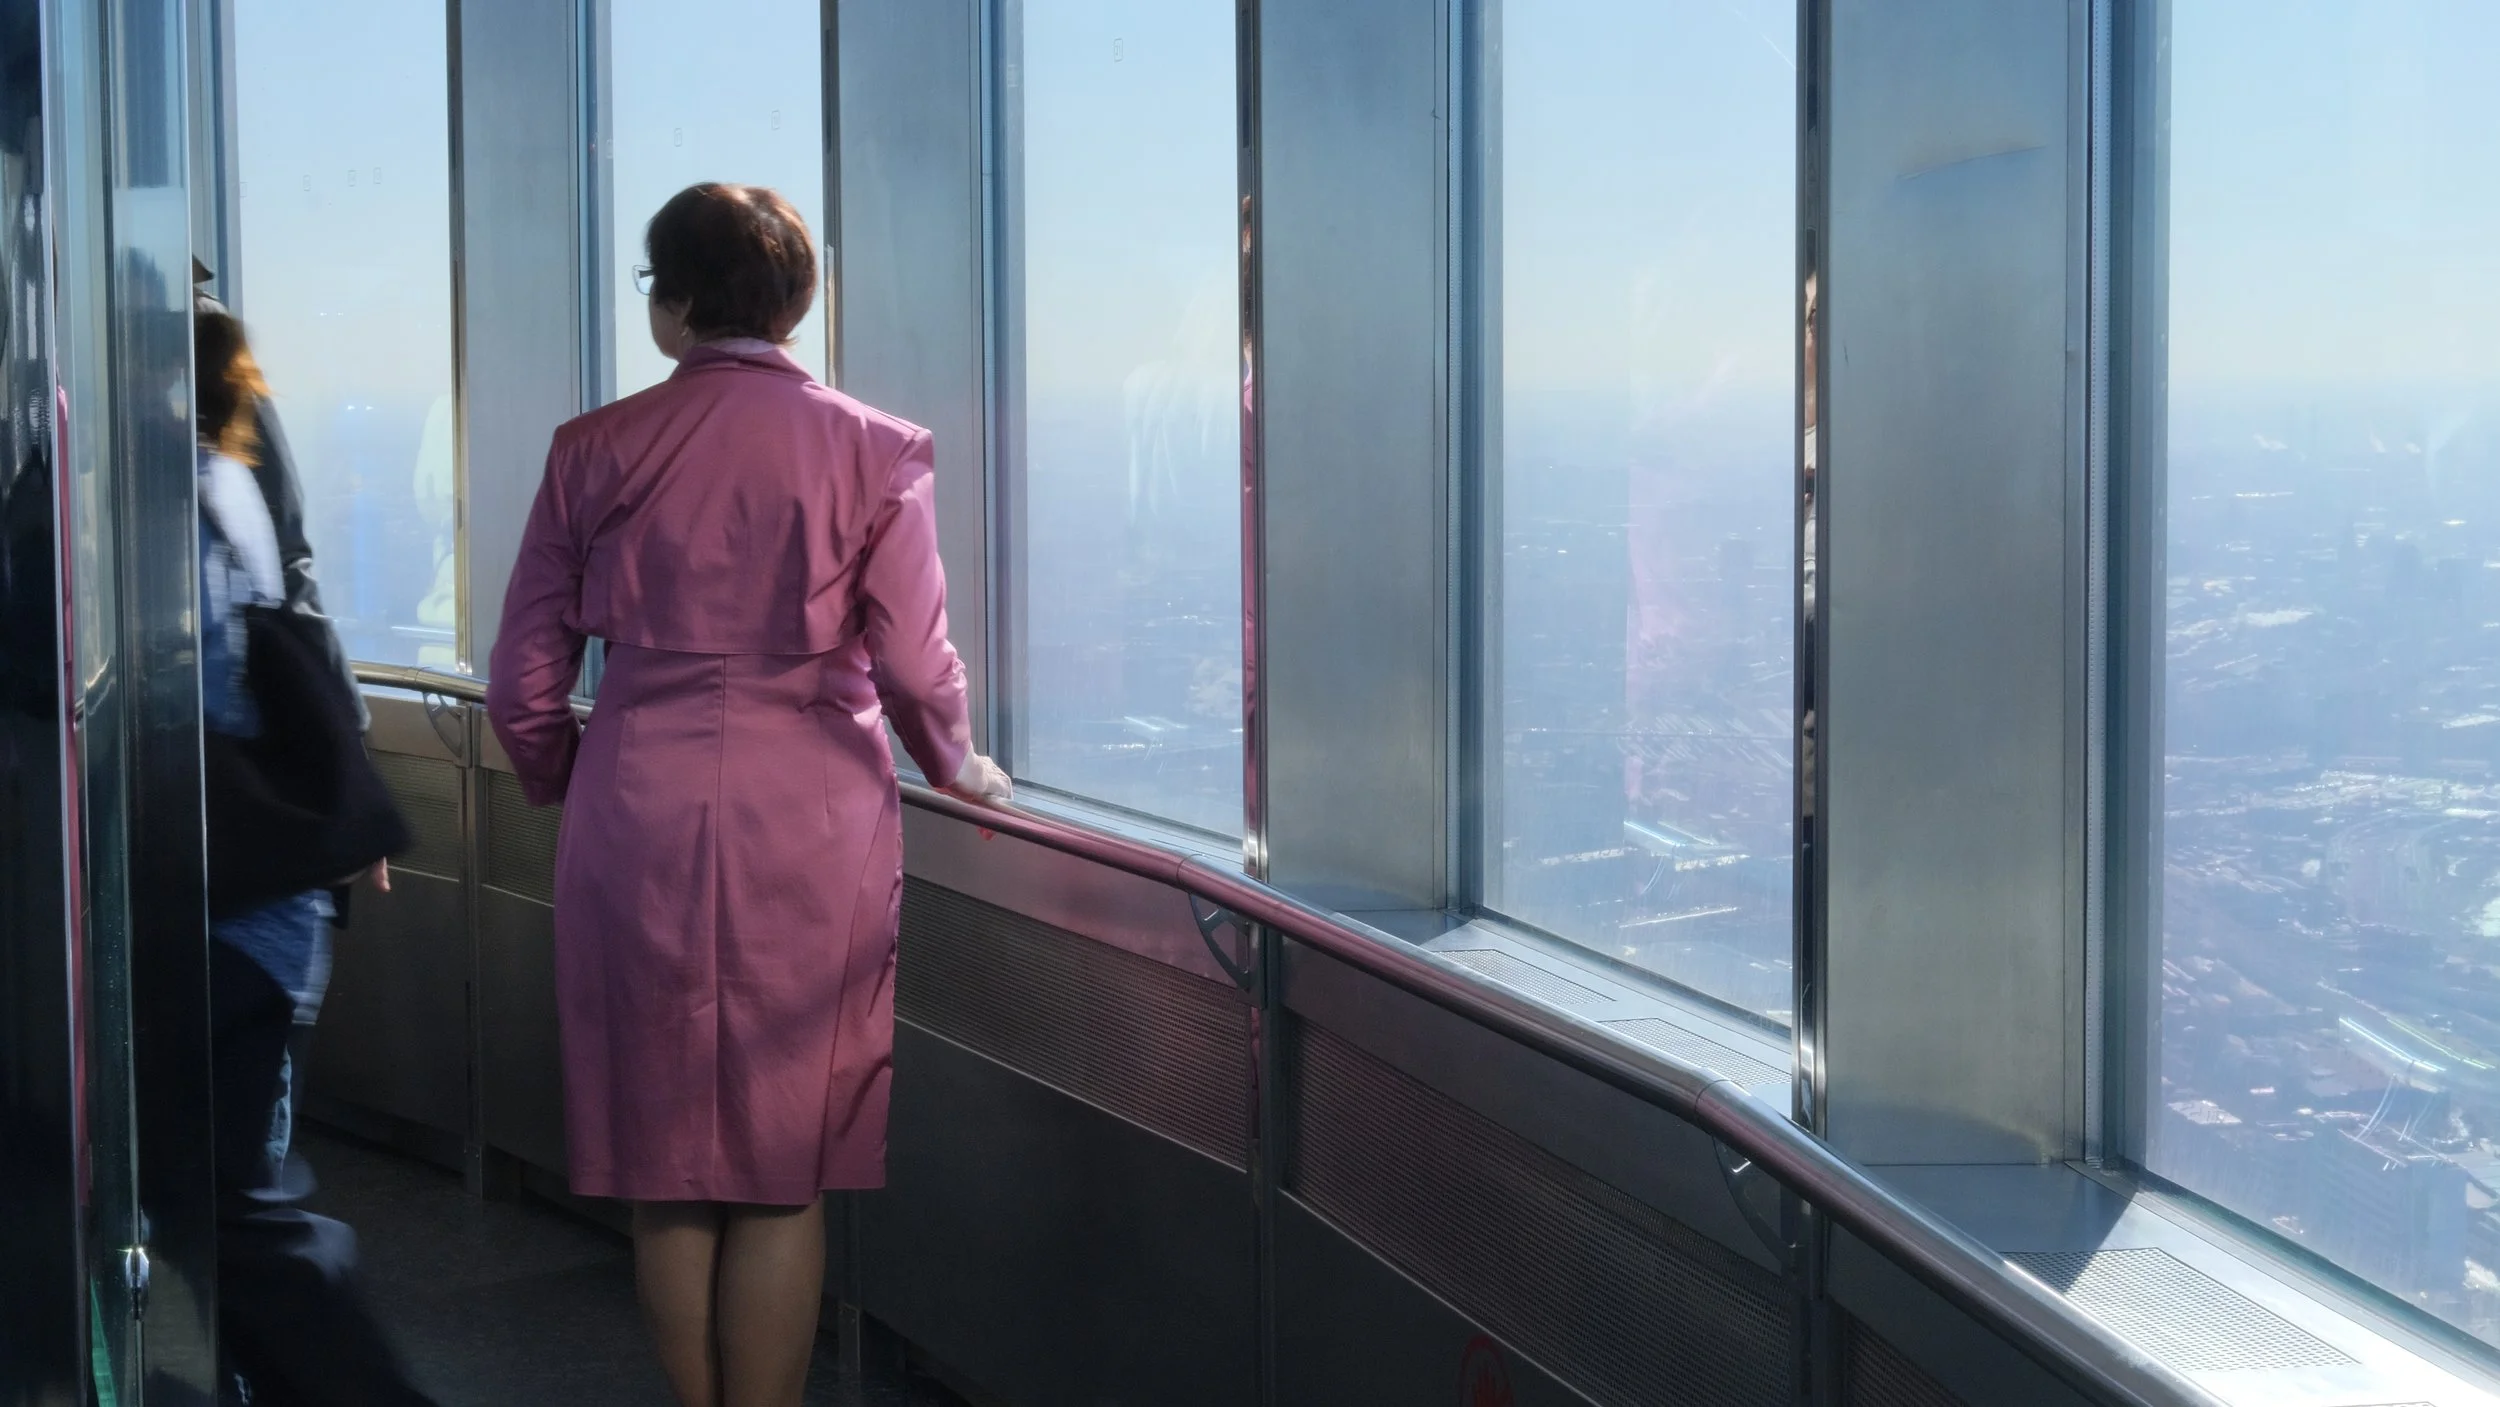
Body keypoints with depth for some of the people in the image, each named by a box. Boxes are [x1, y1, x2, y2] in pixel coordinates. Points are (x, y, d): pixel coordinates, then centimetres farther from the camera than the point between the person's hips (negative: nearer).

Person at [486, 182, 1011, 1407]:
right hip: (814, 835, -1)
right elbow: (915, 668, -6)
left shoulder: (596, 449, 1)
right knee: (786, 1180, 7)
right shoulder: (875, 451, -2)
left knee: (668, 1176, 12)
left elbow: (523, 683, 3)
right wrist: (958, 766, 15)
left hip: (638, 831, 1)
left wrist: (569, 781, 23)